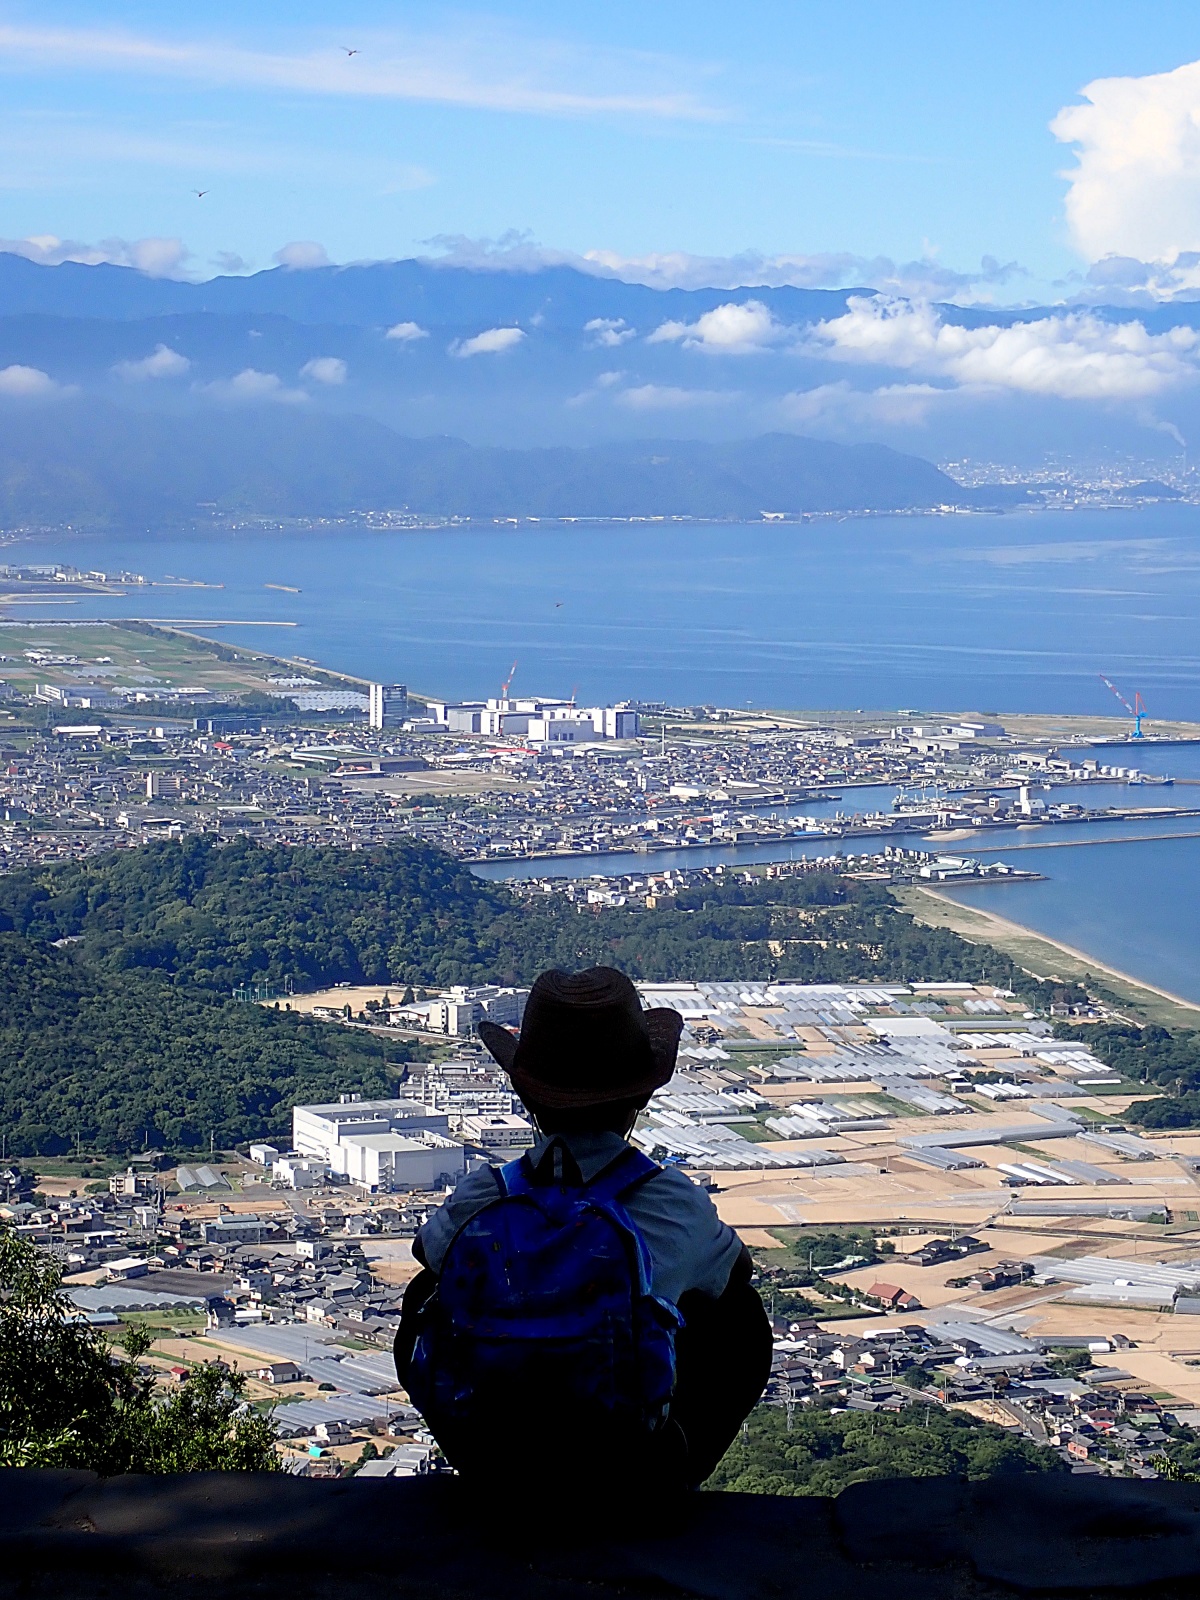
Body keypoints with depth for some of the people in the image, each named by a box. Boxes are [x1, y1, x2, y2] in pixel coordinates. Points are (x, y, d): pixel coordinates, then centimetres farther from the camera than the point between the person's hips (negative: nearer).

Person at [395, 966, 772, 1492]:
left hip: (490, 1467, 1)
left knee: (423, 1300, 28)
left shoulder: (478, 1202, -11)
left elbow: (428, 1255, 13)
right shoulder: (677, 1206, -13)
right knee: (738, 1319, 23)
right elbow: (735, 1271, 10)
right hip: (632, 1474, -1)